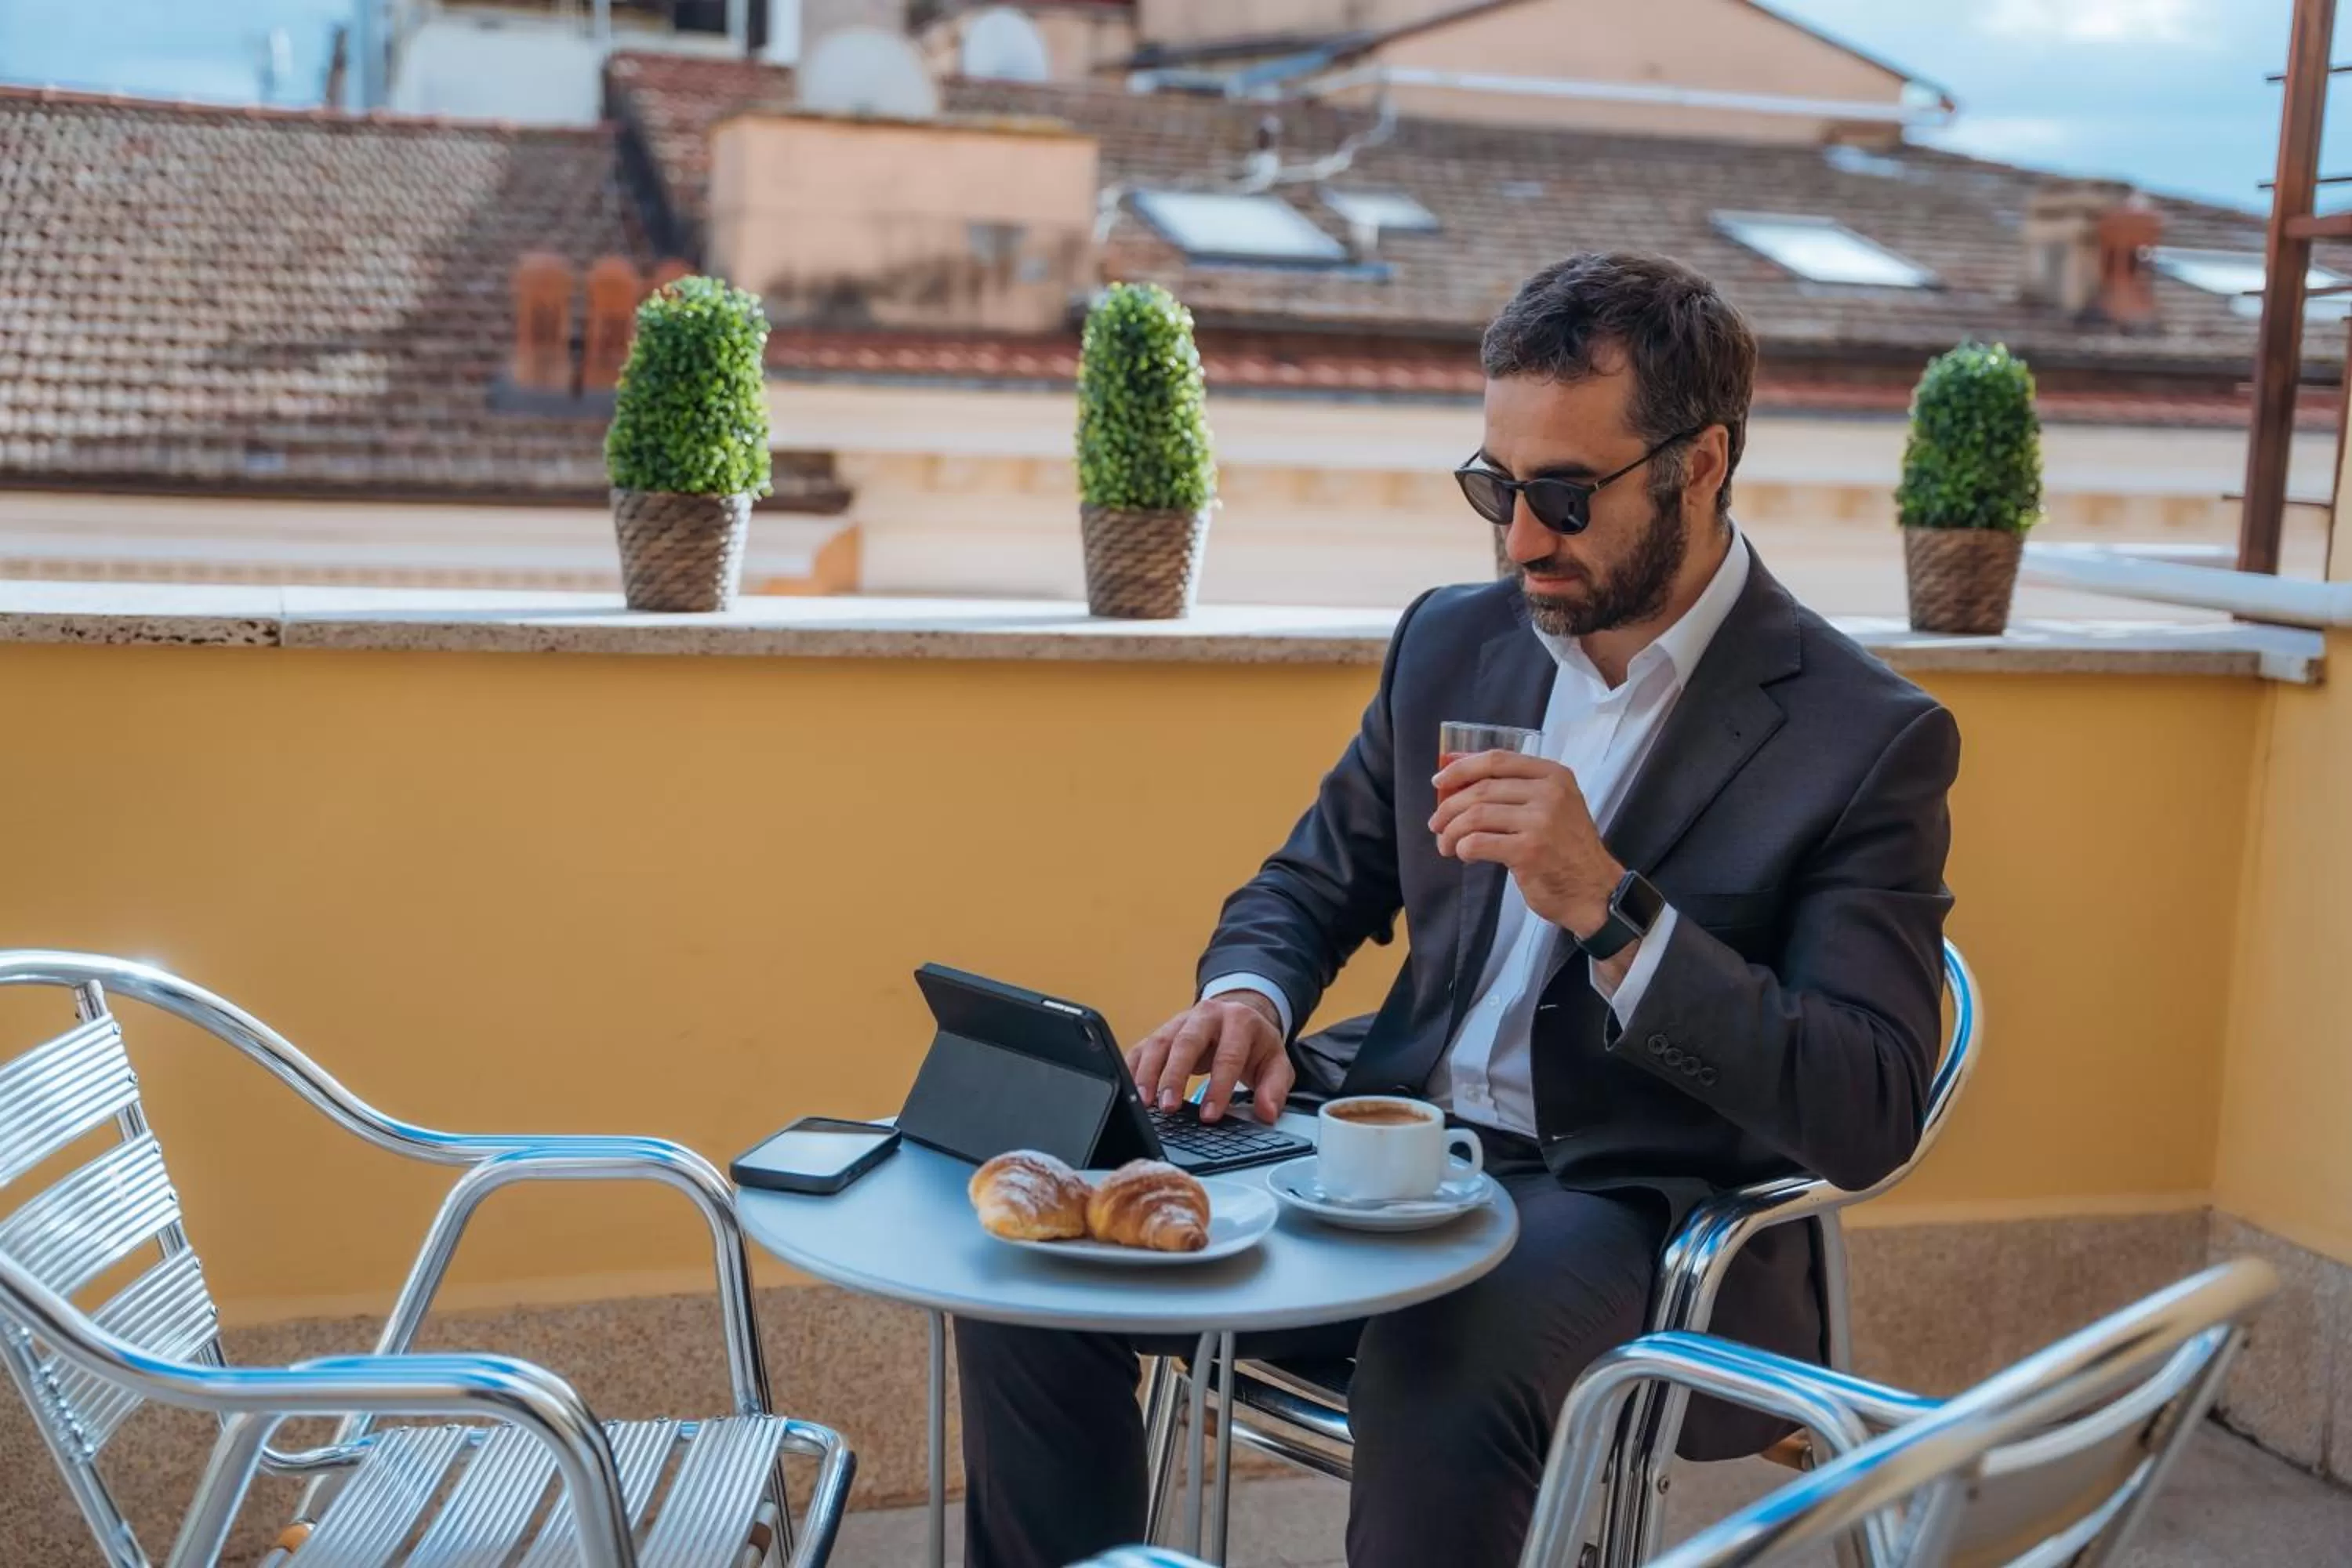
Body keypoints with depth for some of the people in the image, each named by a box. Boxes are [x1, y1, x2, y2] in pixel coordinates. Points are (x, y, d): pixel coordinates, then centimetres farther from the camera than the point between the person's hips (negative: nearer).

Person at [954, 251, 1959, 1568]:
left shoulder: (1871, 737, -10)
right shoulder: (1454, 642, 7)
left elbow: (1867, 1120, -16)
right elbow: (1314, 884, 18)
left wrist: (1606, 904, -26)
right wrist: (1247, 996, -7)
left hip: (1632, 1207, -5)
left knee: (1440, 1374, -36)